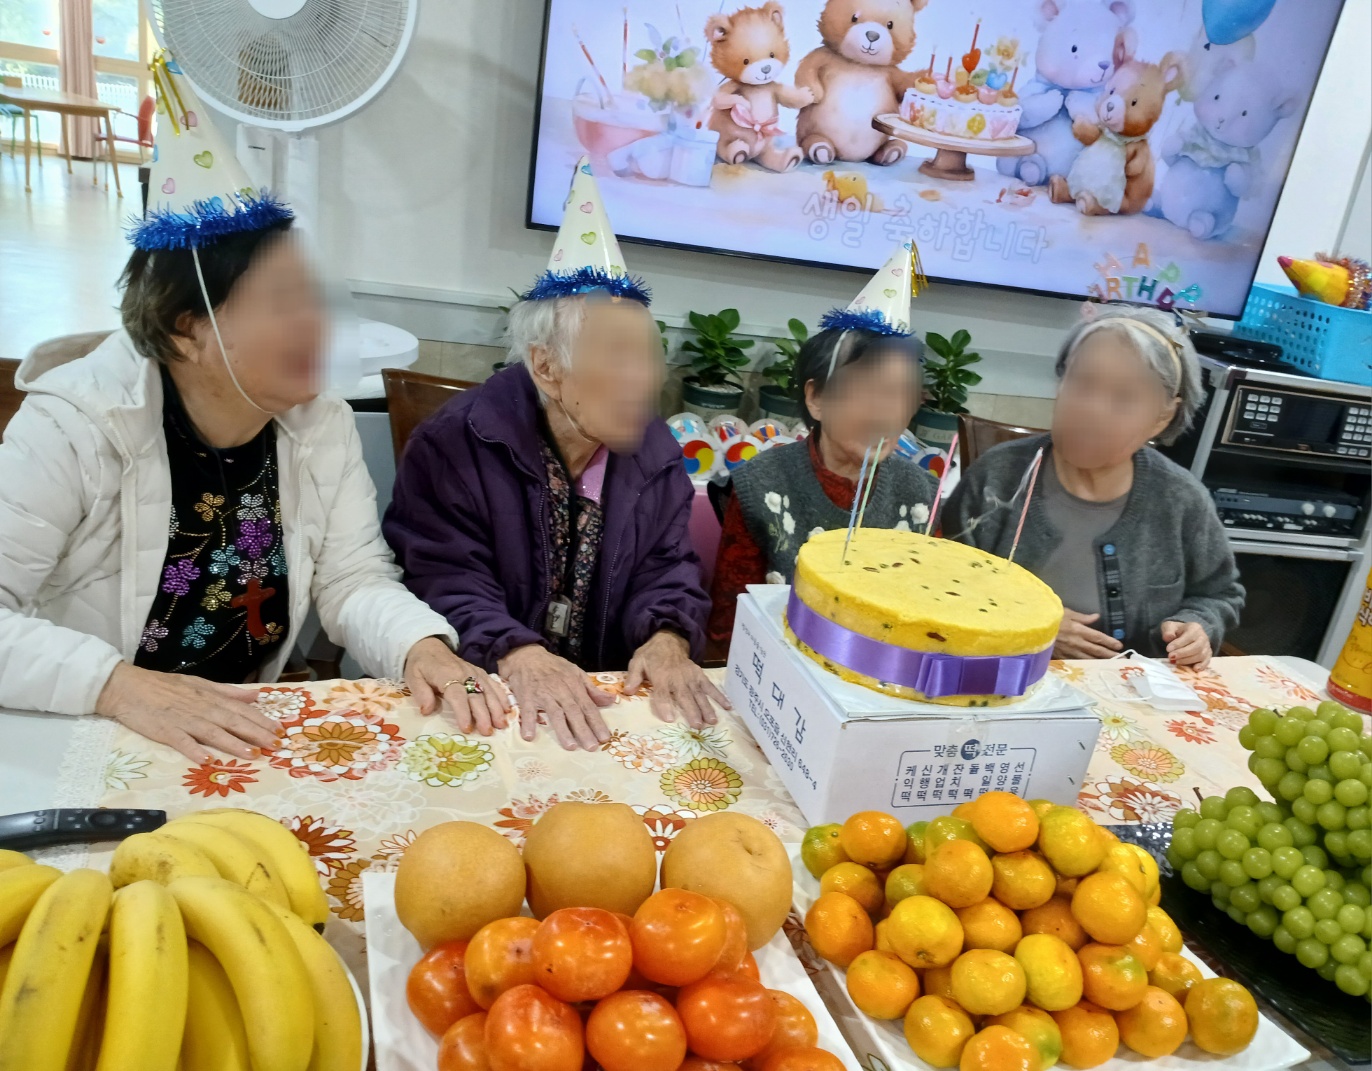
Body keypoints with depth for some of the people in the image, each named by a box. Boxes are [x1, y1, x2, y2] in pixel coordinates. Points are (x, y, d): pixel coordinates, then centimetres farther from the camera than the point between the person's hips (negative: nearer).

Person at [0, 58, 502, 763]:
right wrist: (116, 684, -32)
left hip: (246, 742, 2)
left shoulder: (321, 426, -3)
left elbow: (353, 578, -4)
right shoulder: (76, 427, -16)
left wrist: (421, 646, -23)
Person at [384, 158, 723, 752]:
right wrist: (516, 654, -31)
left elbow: (666, 567, 5)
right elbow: (446, 579, -14)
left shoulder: (655, 452, 4)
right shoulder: (456, 444, -10)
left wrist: (668, 638, -17)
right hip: (485, 697, -3)